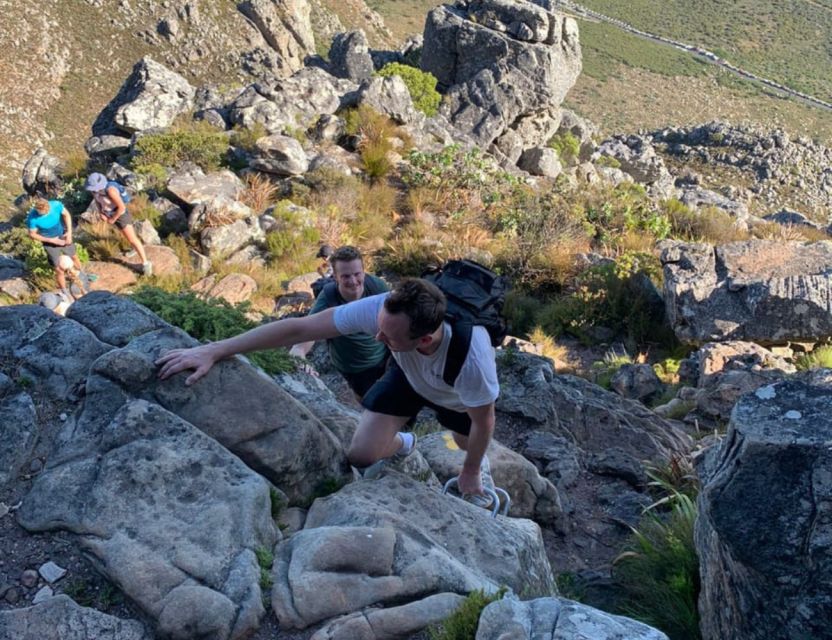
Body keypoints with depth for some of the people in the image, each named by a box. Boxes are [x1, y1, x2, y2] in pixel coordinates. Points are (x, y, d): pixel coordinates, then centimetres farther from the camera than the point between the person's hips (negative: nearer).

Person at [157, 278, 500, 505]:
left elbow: (483, 420, -26)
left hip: (458, 396, -1)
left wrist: (471, 471, -8)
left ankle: (479, 463, 63)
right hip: (408, 374, 2)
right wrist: (212, 351, -37)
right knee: (361, 453, -9)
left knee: (467, 444, 23)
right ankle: (402, 446, 27)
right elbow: (299, 328, -36)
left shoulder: (472, 359, -47)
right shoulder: (382, 309, -42)